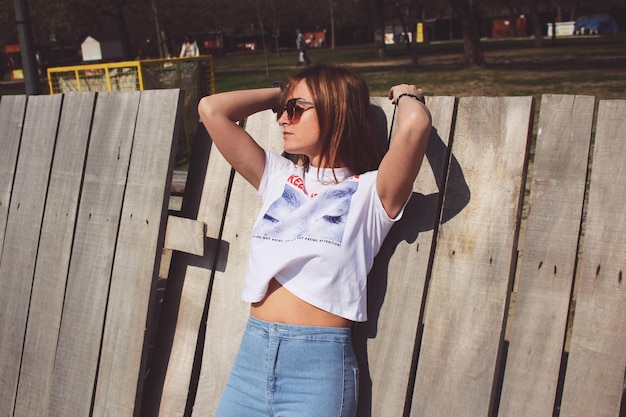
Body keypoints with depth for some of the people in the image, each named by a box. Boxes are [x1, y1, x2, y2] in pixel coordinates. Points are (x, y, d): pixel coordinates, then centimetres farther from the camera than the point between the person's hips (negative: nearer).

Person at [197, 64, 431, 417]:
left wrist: (405, 95, 2)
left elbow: (415, 124, -20)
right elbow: (211, 109, 11)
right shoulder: (279, 178, 14)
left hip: (320, 363, -5)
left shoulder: (369, 192, -2)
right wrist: (278, 94, 19)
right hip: (252, 353, 5)